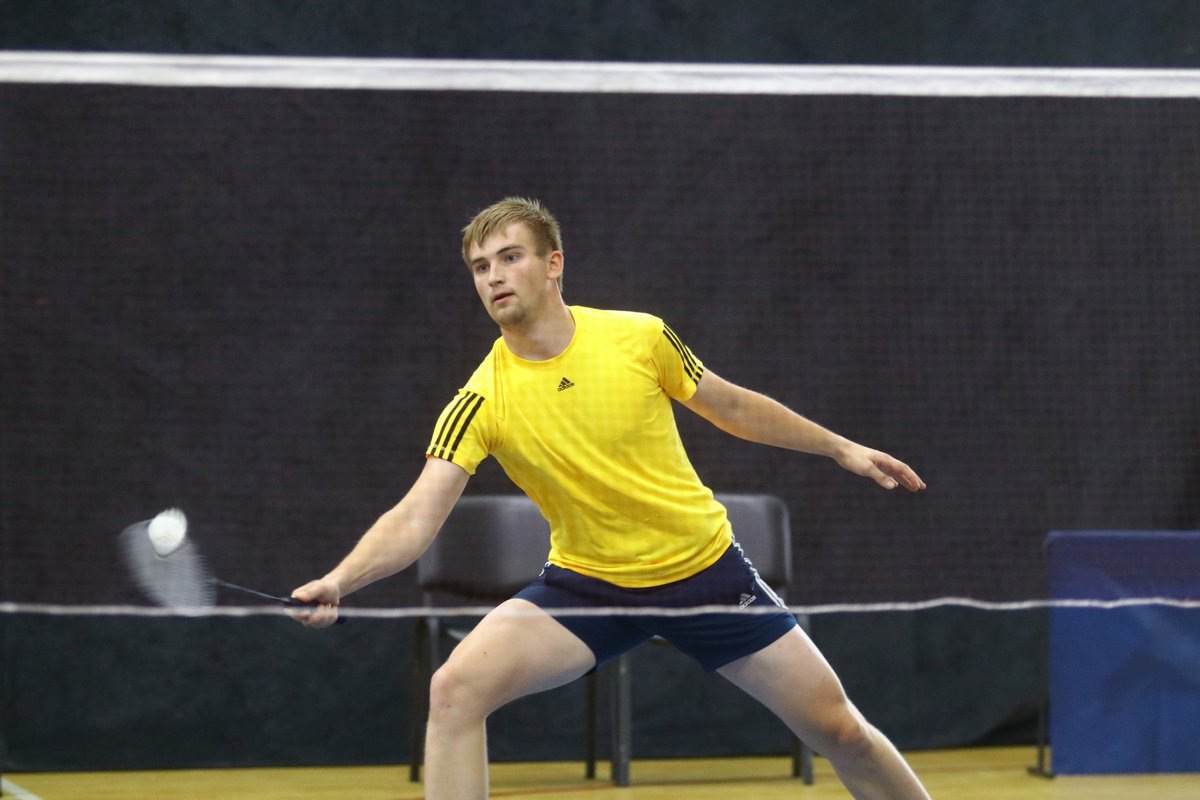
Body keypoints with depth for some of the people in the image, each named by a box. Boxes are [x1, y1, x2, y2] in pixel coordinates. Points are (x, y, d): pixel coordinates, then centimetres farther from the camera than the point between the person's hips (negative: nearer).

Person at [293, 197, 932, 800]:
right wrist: (337, 582, -40)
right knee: (455, 688, -22)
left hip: (704, 567, 0)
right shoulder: (480, 404, -15)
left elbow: (730, 406, 6)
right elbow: (414, 519, -22)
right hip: (587, 584, 0)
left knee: (838, 730, 2)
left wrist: (841, 448, 13)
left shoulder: (640, 337, -12)